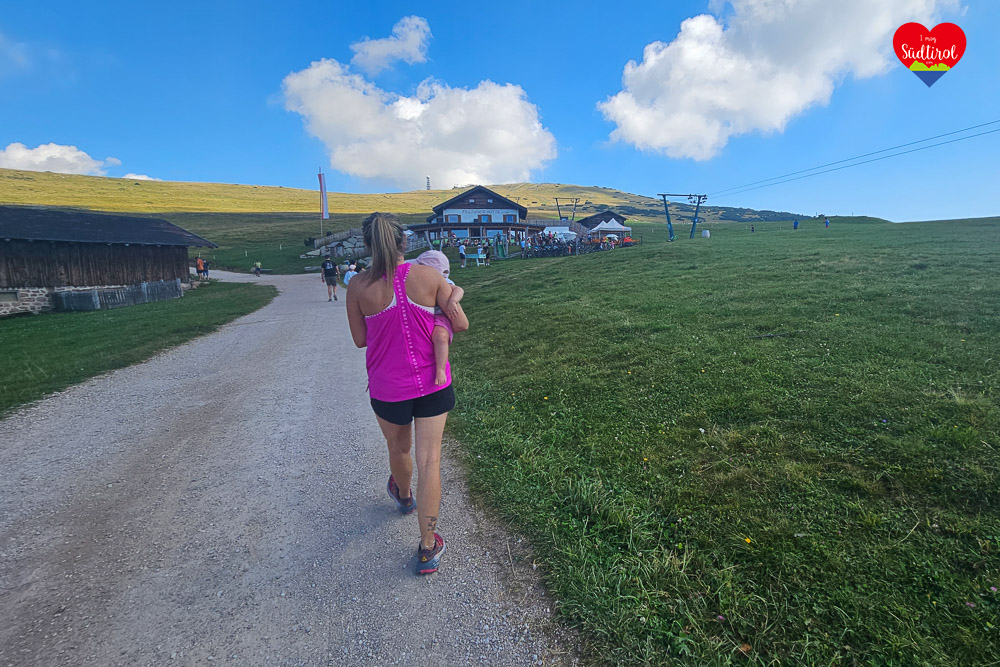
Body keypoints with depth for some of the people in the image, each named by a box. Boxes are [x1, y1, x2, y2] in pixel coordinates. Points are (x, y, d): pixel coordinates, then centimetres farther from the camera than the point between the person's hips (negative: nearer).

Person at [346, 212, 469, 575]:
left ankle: (404, 496, 57)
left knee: (399, 448, 27)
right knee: (429, 460, 7)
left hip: (388, 388, 1)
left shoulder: (359, 286, -11)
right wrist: (447, 309, 15)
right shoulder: (429, 275, -11)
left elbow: (360, 339, -1)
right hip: (433, 383, 0)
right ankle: (428, 548, 15)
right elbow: (461, 324, -6)